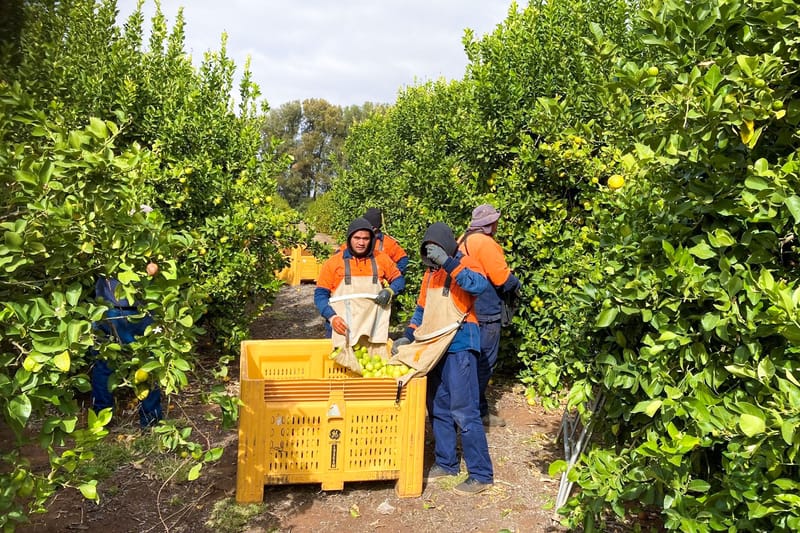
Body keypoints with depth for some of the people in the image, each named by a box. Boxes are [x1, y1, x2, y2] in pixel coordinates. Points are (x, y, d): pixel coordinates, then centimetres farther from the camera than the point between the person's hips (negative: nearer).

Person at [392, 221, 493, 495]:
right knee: (438, 409, 14)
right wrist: (408, 335, 6)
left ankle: (481, 474, 1)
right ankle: (446, 463, 27)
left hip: (459, 347, -8)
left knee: (464, 411, -8)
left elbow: (479, 285, -30)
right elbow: (422, 308, 19)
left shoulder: (465, 264, -7)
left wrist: (447, 262, -32)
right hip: (433, 346, 8)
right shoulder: (431, 272, 15)